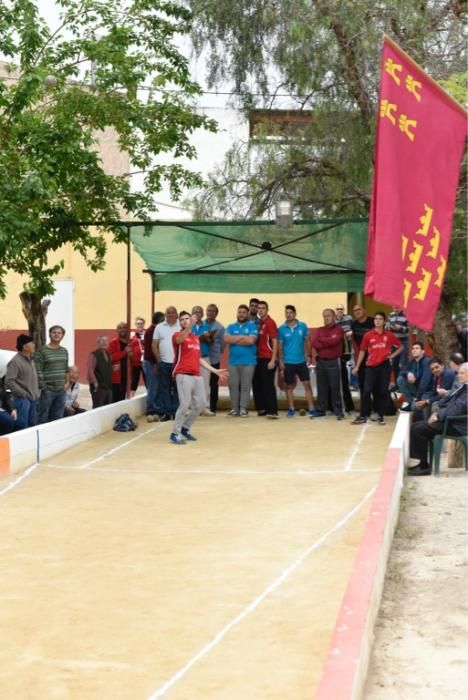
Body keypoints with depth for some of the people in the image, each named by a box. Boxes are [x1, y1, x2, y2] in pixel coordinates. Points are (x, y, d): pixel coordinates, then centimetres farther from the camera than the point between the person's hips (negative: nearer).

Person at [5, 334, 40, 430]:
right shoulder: (15, 361, -14)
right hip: (22, 399, -8)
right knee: (22, 425, -8)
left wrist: (37, 392, 12)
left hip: (33, 399, 8)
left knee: (33, 425, 11)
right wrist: (23, 393, -17)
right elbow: (9, 381, -18)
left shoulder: (31, 360, 13)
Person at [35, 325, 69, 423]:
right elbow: (38, 371, -10)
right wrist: (43, 387, -14)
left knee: (58, 418, 9)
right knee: (43, 418, -3)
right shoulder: (42, 351, -5)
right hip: (48, 390, -6)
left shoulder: (64, 351, 14)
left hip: (61, 390, 6)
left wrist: (66, 383, 10)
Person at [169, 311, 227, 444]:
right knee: (185, 404, -12)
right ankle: (175, 433, -1)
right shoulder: (177, 335, -2)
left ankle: (185, 428, 25)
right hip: (183, 375, -7)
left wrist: (214, 370, 23)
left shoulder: (196, 338, 19)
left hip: (197, 375, 7)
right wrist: (190, 326, -44)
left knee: (200, 404, 8)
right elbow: (181, 339, -28)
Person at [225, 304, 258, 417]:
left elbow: (251, 340, -12)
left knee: (245, 386, -1)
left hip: (248, 362, -3)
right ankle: (234, 408, 9)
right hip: (233, 361, 3)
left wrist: (234, 339, -4)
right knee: (233, 385, 3)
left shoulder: (252, 326, 3)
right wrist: (243, 337, -6)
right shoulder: (231, 326, 13)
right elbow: (226, 339, -4)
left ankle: (243, 408, 3)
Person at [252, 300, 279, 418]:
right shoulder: (257, 323, 12)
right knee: (257, 384, 10)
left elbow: (275, 342, -11)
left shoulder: (270, 322, -7)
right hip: (258, 358, 7)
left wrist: (273, 360, -16)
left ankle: (273, 411, -8)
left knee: (268, 385, -9)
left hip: (268, 359, -7)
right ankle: (262, 408, 19)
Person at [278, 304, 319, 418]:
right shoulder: (282, 329, -4)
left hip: (301, 361, 1)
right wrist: (281, 361, -4)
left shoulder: (302, 326, -1)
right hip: (288, 362, -1)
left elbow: (307, 341, 6)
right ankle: (291, 409, 16)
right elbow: (280, 346, 0)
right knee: (289, 386, 7)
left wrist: (308, 355, -2)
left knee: (307, 384, -1)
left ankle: (312, 410, 0)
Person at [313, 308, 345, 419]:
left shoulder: (338, 329, 0)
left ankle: (338, 411, -1)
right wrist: (328, 343, -12)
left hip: (334, 362, -4)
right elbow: (314, 344, 0)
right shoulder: (320, 330, 14)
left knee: (335, 387, -4)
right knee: (321, 388, 8)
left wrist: (321, 340, -3)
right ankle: (321, 410, 14)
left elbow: (334, 340, -17)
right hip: (321, 362, 5)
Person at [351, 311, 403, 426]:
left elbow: (400, 347, 13)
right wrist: (357, 366, 4)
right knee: (367, 391, -5)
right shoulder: (368, 335, 0)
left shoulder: (389, 335, 2)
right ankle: (362, 416, 1)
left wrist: (392, 356, -1)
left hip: (384, 366, 1)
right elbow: (362, 351, 7)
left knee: (383, 391, 4)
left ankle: (381, 416, 13)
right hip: (371, 366, 0)